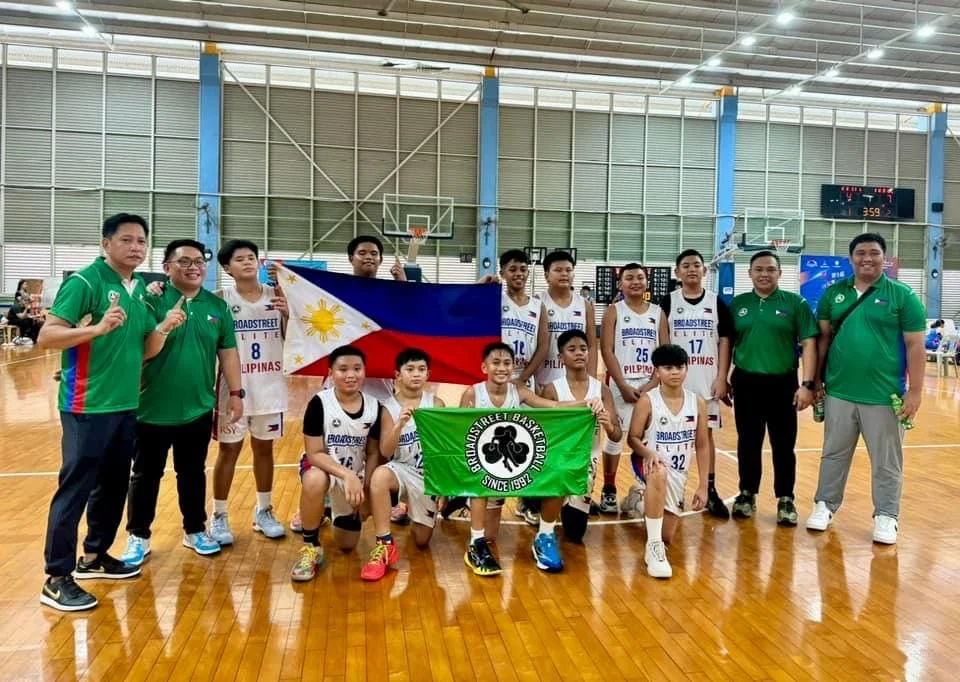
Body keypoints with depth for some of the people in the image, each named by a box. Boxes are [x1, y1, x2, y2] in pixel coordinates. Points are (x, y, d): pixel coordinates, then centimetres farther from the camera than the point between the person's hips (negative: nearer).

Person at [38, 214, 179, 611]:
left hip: (127, 405, 8)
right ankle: (56, 578, 9)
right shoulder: (85, 281, -12)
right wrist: (98, 327, -31)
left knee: (114, 485, 16)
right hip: (88, 406, -8)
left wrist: (162, 329, -5)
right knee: (75, 488, -1)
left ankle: (94, 556, 32)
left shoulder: (141, 289, 10)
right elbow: (46, 337, -18)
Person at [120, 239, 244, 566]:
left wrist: (236, 392, 4)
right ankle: (138, 536, 28)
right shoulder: (152, 300, -9)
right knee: (145, 474, 12)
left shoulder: (218, 306, 2)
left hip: (198, 409, 3)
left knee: (193, 473, 17)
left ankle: (195, 530, 32)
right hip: (153, 409, -3)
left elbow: (228, 352, 6)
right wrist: (167, 324, -26)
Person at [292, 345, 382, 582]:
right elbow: (314, 453, -22)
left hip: (355, 475, 4)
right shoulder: (319, 403, -22)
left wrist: (366, 491, -7)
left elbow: (373, 452, -1)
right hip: (321, 466, -4)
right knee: (314, 481, -42)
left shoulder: (374, 406, -11)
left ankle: (334, 512, 47)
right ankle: (311, 546, -18)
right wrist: (348, 475, -33)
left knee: (347, 544, 11)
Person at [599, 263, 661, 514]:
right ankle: (609, 491, 14)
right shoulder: (613, 311, 0)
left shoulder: (657, 312, 8)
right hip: (620, 383, -2)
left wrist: (652, 384, -8)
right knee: (615, 436, 3)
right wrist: (623, 385, -14)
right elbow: (607, 351, -7)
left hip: (650, 384, 3)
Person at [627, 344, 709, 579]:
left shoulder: (697, 403, -4)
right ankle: (653, 547, -29)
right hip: (650, 464, -4)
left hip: (678, 473, 4)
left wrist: (703, 486, 1)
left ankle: (645, 501, 44)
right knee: (659, 474, -43)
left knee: (667, 536, 9)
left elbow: (702, 446, 3)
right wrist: (648, 453, -31)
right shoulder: (647, 401, -13)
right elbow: (633, 438, -9)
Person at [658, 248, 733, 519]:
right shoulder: (668, 302, 1)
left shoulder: (717, 302, 4)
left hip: (707, 381, 1)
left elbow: (724, 342, 3)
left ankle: (710, 491, 17)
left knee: (705, 434, 8)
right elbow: (662, 343, -1)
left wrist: (722, 378, -3)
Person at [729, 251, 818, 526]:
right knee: (748, 443, 11)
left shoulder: (795, 303, -1)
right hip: (746, 383, 2)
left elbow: (809, 344, -3)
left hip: (782, 384, -2)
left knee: (783, 445, 6)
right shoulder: (738, 304, 6)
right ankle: (747, 494, 25)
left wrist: (808, 384, -9)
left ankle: (785, 499, 20)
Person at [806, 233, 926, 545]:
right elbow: (823, 338, 9)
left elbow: (915, 345, -3)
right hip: (839, 392, 2)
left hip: (884, 395, -2)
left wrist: (915, 391, -7)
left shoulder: (902, 295, -3)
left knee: (886, 462, 10)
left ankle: (886, 516, 24)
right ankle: (825, 505, 29)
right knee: (834, 454, 15)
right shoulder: (833, 293, 5)